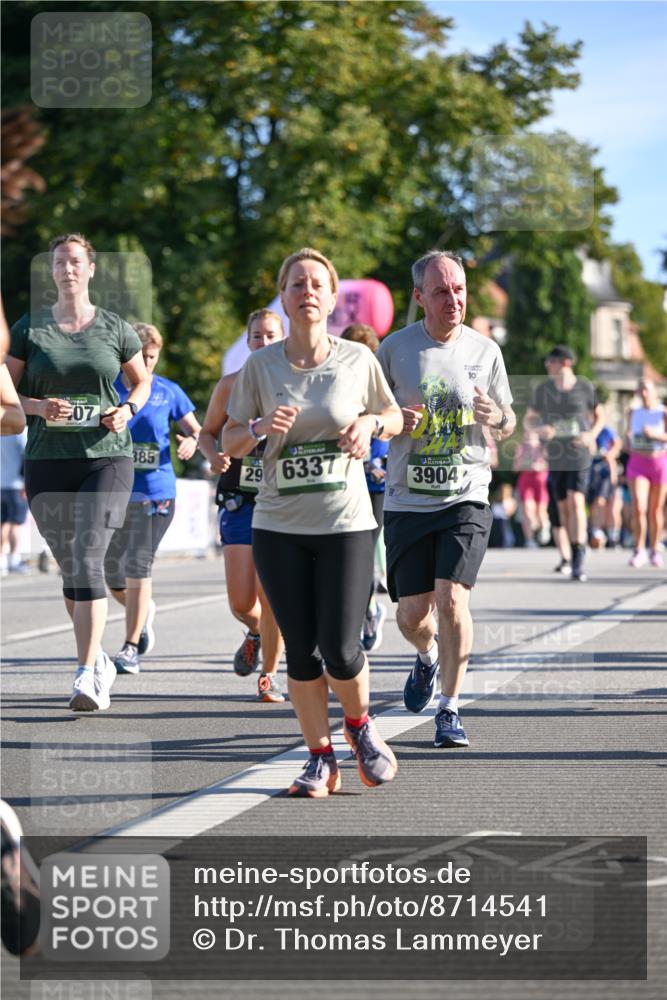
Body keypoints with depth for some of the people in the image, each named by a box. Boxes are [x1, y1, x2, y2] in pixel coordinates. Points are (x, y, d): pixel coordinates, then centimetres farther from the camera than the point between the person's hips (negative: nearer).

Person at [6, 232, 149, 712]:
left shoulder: (115, 328, 5)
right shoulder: (29, 328, 5)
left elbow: (143, 380, 19)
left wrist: (128, 410, -1)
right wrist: (40, 406, -13)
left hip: (107, 458, -2)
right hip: (47, 462, 2)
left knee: (88, 560, -17)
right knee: (70, 568, 10)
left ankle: (87, 676, -22)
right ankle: (98, 658, 30)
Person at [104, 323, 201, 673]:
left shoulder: (169, 392, 3)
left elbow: (195, 430, 9)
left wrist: (192, 442, -13)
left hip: (154, 491, -2)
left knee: (138, 566, -11)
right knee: (111, 571, 7)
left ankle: (131, 648, -5)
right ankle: (144, 611, 39)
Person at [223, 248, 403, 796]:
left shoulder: (357, 358, -1)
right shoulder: (260, 365, 0)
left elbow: (394, 416, 14)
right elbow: (230, 439, 6)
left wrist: (369, 423, -8)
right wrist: (261, 429, -15)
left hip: (347, 524, -1)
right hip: (279, 528, 1)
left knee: (340, 650, -8)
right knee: (301, 652, 0)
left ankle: (360, 723, 24)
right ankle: (321, 760, 15)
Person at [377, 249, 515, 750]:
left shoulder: (485, 351, 3)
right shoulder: (395, 348, 0)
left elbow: (508, 426, 12)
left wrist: (496, 417, -12)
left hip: (466, 498, -1)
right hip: (407, 501, 1)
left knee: (452, 599, -16)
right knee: (412, 615, 2)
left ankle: (450, 710, 0)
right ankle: (428, 657, 39)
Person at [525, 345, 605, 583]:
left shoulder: (585, 388, -4)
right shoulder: (542, 389, 2)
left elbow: (600, 416, 9)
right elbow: (528, 420, 8)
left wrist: (592, 435, -10)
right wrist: (540, 428, -16)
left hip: (579, 454, -3)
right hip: (555, 456, 3)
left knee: (576, 502, -17)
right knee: (563, 506, 7)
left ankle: (577, 563, -21)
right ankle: (578, 548, 26)